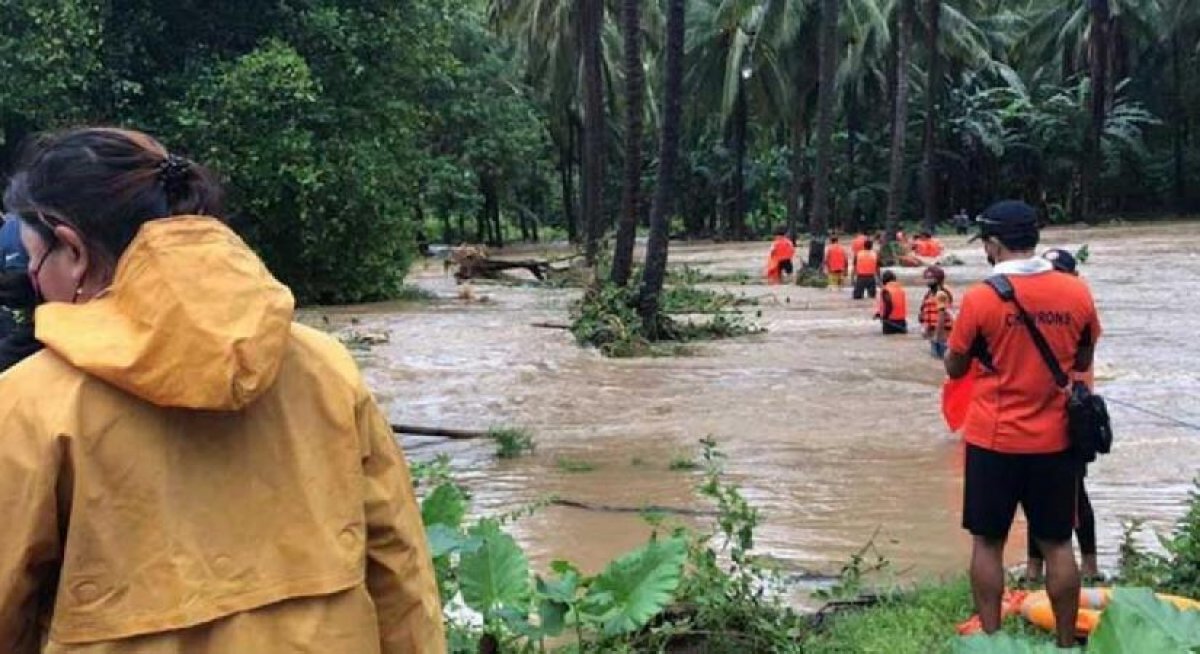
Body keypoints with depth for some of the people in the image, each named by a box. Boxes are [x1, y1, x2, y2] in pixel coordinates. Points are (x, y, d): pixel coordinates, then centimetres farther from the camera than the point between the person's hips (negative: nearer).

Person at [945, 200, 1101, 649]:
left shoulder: (981, 298, -13)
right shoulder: (1076, 293, -4)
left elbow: (955, 369, -1)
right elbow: (1083, 363, 10)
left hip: (994, 441, -3)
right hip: (1054, 440, 3)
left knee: (988, 543, 9)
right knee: (1057, 544, 11)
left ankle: (990, 640, 12)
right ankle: (1066, 643, 18)